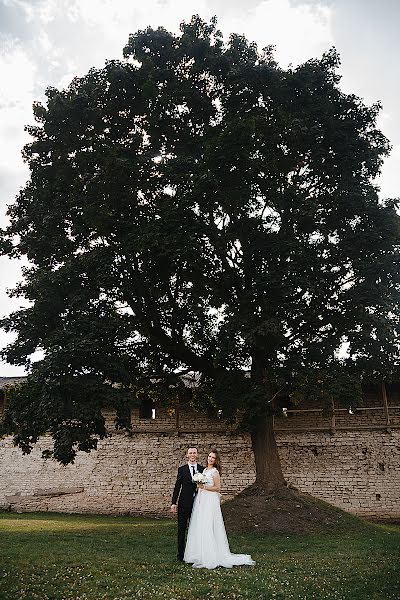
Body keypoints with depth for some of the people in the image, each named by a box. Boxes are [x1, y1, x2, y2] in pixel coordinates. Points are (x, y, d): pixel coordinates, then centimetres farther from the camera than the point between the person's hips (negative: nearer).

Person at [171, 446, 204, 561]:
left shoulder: (202, 469, 5)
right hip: (184, 503, -1)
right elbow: (177, 486, 0)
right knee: (181, 529, 4)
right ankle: (181, 554, 13)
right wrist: (174, 503, -3)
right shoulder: (182, 469, 1)